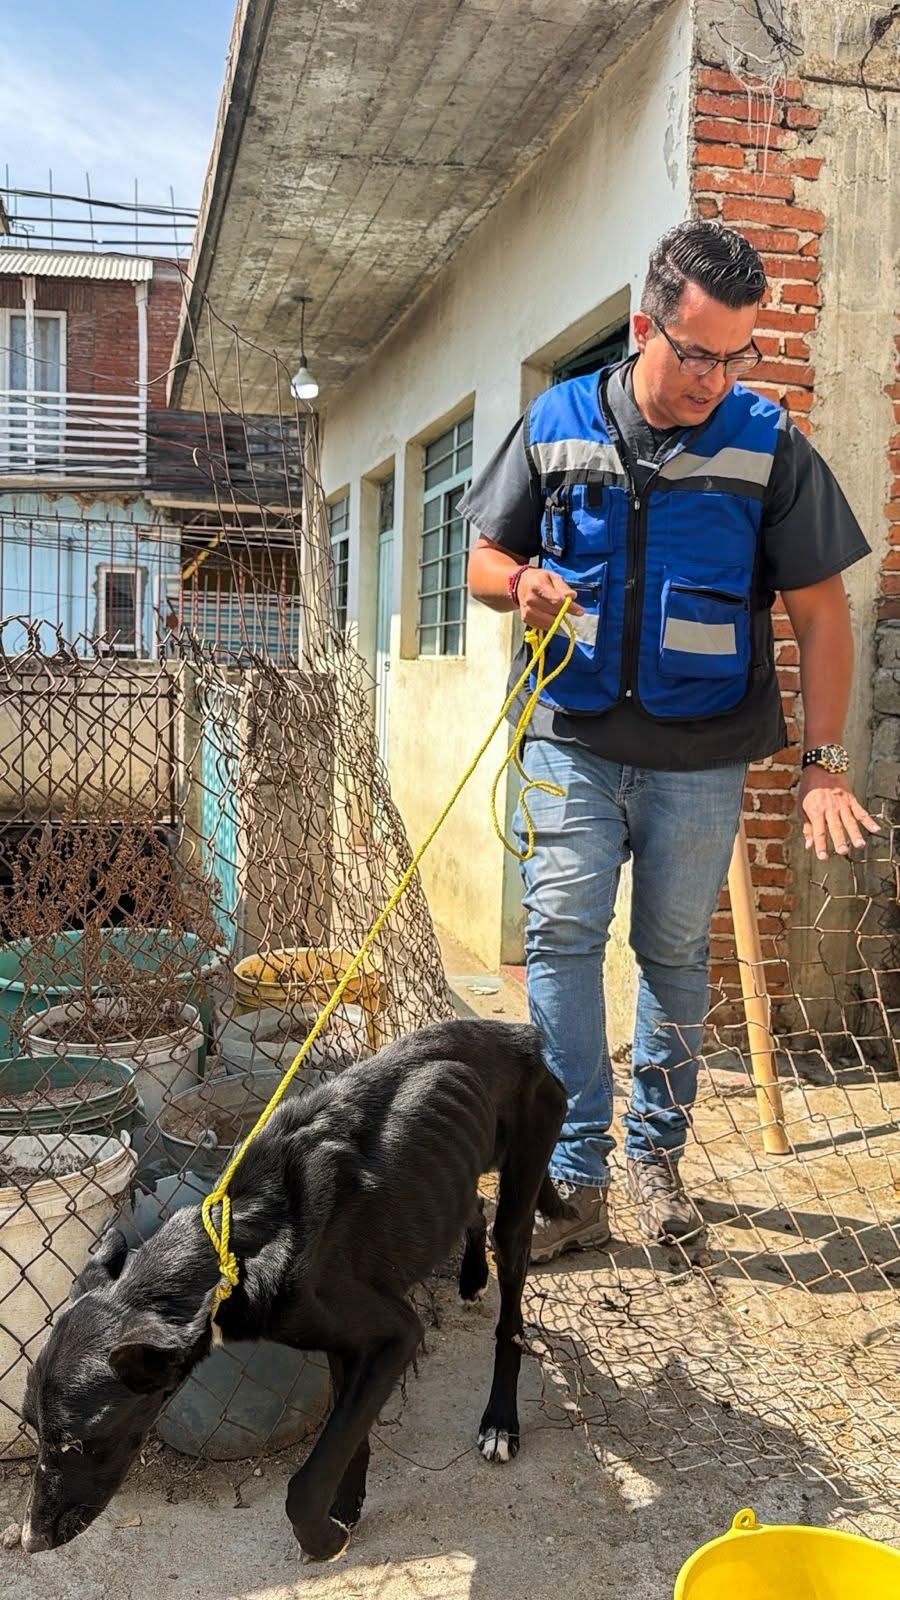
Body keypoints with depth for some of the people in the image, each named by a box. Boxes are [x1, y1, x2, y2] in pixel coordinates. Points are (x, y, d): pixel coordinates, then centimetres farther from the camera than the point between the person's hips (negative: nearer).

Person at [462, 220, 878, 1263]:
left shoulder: (767, 444, -1)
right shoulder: (556, 424, 2)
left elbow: (819, 613, 1)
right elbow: (486, 559, 12)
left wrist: (823, 763, -4)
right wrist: (522, 583, -13)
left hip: (701, 756, 0)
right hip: (573, 739, 1)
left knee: (675, 952, 9)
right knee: (561, 937, -8)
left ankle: (656, 1156, 27)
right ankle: (575, 1179, 1)